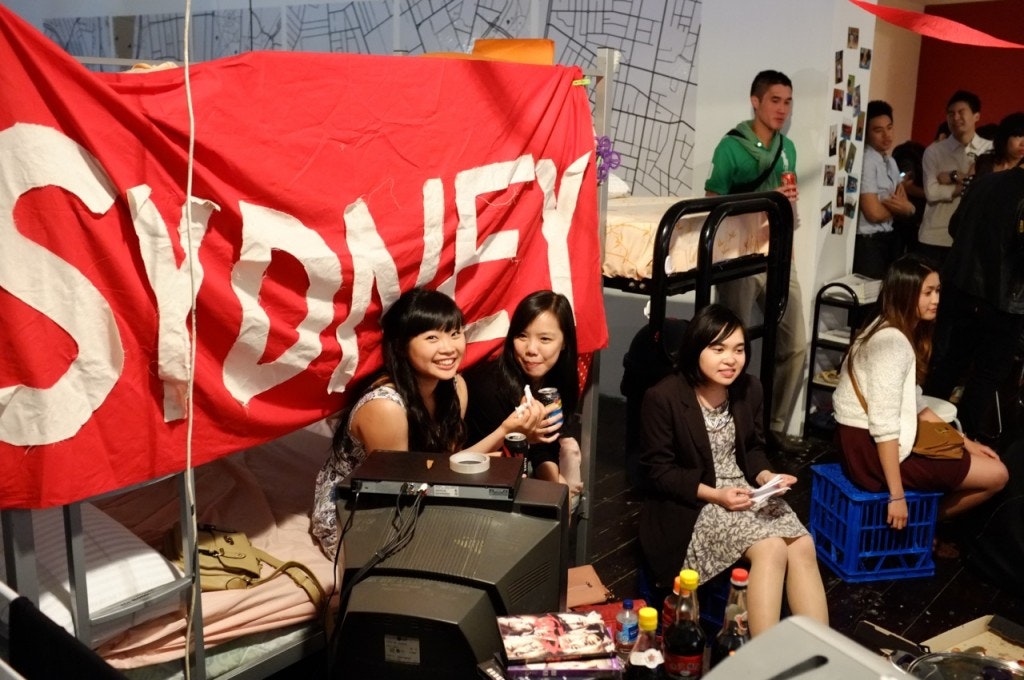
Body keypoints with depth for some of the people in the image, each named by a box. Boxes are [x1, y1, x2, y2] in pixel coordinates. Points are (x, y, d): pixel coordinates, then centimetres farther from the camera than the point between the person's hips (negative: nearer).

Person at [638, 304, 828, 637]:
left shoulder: (749, 389, 1)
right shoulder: (663, 397, -17)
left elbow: (753, 449, 13)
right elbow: (659, 471, -13)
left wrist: (766, 476, -9)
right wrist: (714, 494, -21)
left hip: (744, 488, 6)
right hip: (691, 503, -6)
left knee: (803, 545, -18)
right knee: (771, 549, -26)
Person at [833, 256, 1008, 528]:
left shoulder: (902, 334, 12)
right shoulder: (892, 342, -20)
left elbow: (914, 405, 16)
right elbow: (884, 424, -25)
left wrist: (966, 443, 13)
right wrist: (897, 496, -24)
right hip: (873, 448, -10)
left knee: (984, 461, 19)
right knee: (996, 474, -4)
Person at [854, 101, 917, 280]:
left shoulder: (891, 162, 12)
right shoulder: (866, 161, -14)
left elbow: (909, 208, 12)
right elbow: (874, 213, -19)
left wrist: (906, 207, -12)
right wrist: (898, 207, 0)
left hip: (889, 238, 9)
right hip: (868, 241, -9)